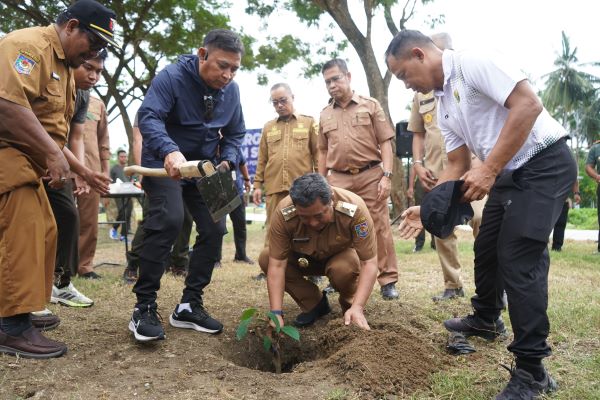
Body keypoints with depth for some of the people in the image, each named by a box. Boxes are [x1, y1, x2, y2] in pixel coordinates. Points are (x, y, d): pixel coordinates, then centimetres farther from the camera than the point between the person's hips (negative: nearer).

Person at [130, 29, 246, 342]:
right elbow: (148, 116, -33)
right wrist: (169, 151, -51)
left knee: (214, 228, -1)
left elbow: (235, 132, 9)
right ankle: (144, 309, -15)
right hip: (165, 163, -6)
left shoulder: (231, 90, -1)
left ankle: (189, 306, 10)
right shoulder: (172, 77, -20)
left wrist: (227, 160, -10)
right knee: (168, 221, -26)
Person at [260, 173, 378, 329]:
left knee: (343, 268, -36)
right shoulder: (283, 213, -32)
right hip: (306, 259, 2)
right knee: (266, 258, -22)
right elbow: (276, 264, -29)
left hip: (342, 256, -2)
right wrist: (276, 314, -37)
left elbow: (369, 262, -32)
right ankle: (313, 304, -3)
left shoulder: (354, 209, -35)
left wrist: (357, 307, -43)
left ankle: (350, 306, -2)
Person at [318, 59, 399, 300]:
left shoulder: (370, 105, 5)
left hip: (370, 176, -3)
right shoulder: (325, 115, 14)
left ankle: (388, 281, 6)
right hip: (338, 180, 3)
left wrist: (386, 175, -10)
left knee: (379, 228, -1)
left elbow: (385, 143, 0)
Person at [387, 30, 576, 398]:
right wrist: (427, 209, 7)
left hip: (545, 164, -10)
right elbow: (457, 167, 15)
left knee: (518, 258, -13)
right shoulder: (443, 106, 11)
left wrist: (488, 170, -26)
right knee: (487, 247, 18)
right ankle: (486, 320, 42)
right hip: (508, 174, 10)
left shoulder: (473, 63, -16)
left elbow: (528, 104, -25)